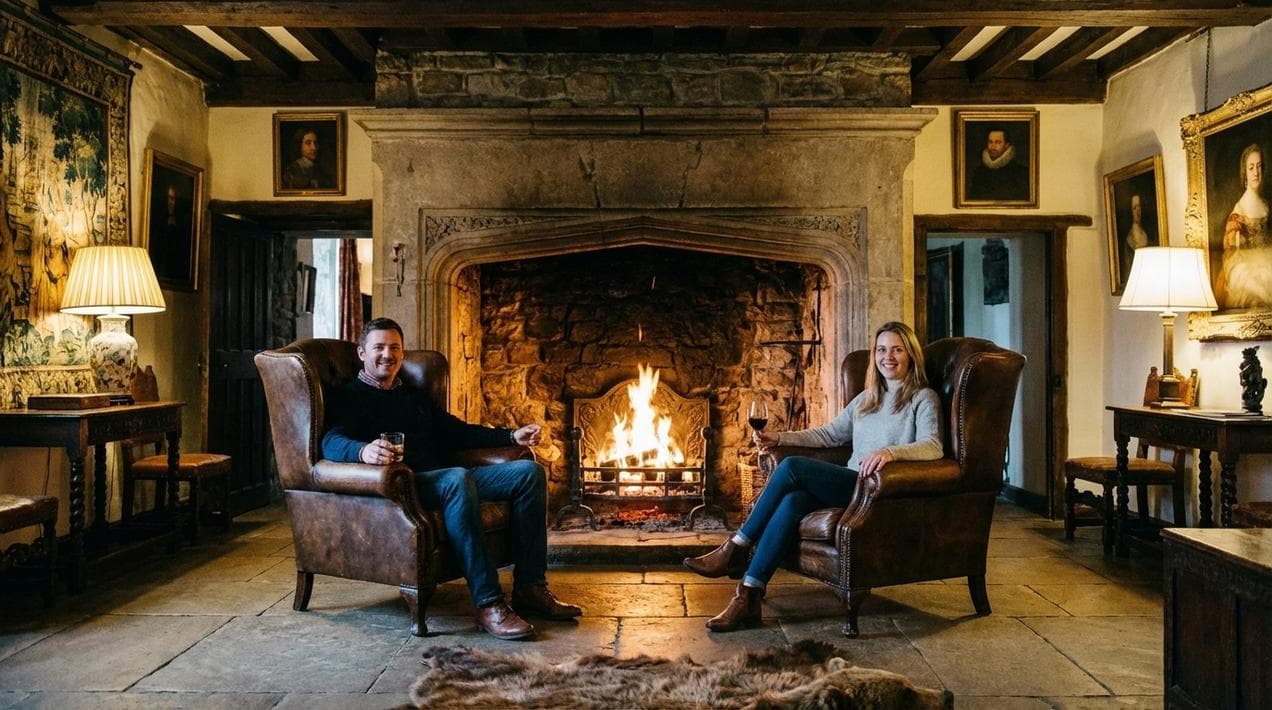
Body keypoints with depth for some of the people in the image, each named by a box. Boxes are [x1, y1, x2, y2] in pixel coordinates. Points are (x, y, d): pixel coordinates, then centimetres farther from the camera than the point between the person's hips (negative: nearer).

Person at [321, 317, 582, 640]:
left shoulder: (415, 397, 29)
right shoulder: (347, 396, 7)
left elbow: (459, 431, 31)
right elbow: (332, 442, -13)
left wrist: (512, 436, 17)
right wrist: (364, 451, -37)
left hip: (445, 479, 8)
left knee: (529, 472, -8)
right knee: (457, 479, -39)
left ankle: (529, 588, -11)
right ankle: (488, 604, -39)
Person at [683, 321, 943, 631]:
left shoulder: (923, 398, 4)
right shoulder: (867, 398, 25)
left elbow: (933, 446, -13)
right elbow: (830, 434, 28)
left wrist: (889, 451, -33)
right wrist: (779, 438, 17)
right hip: (850, 485, 6)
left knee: (792, 467, -24)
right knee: (792, 502, -27)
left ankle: (736, 549, -14)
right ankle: (748, 597, -31)